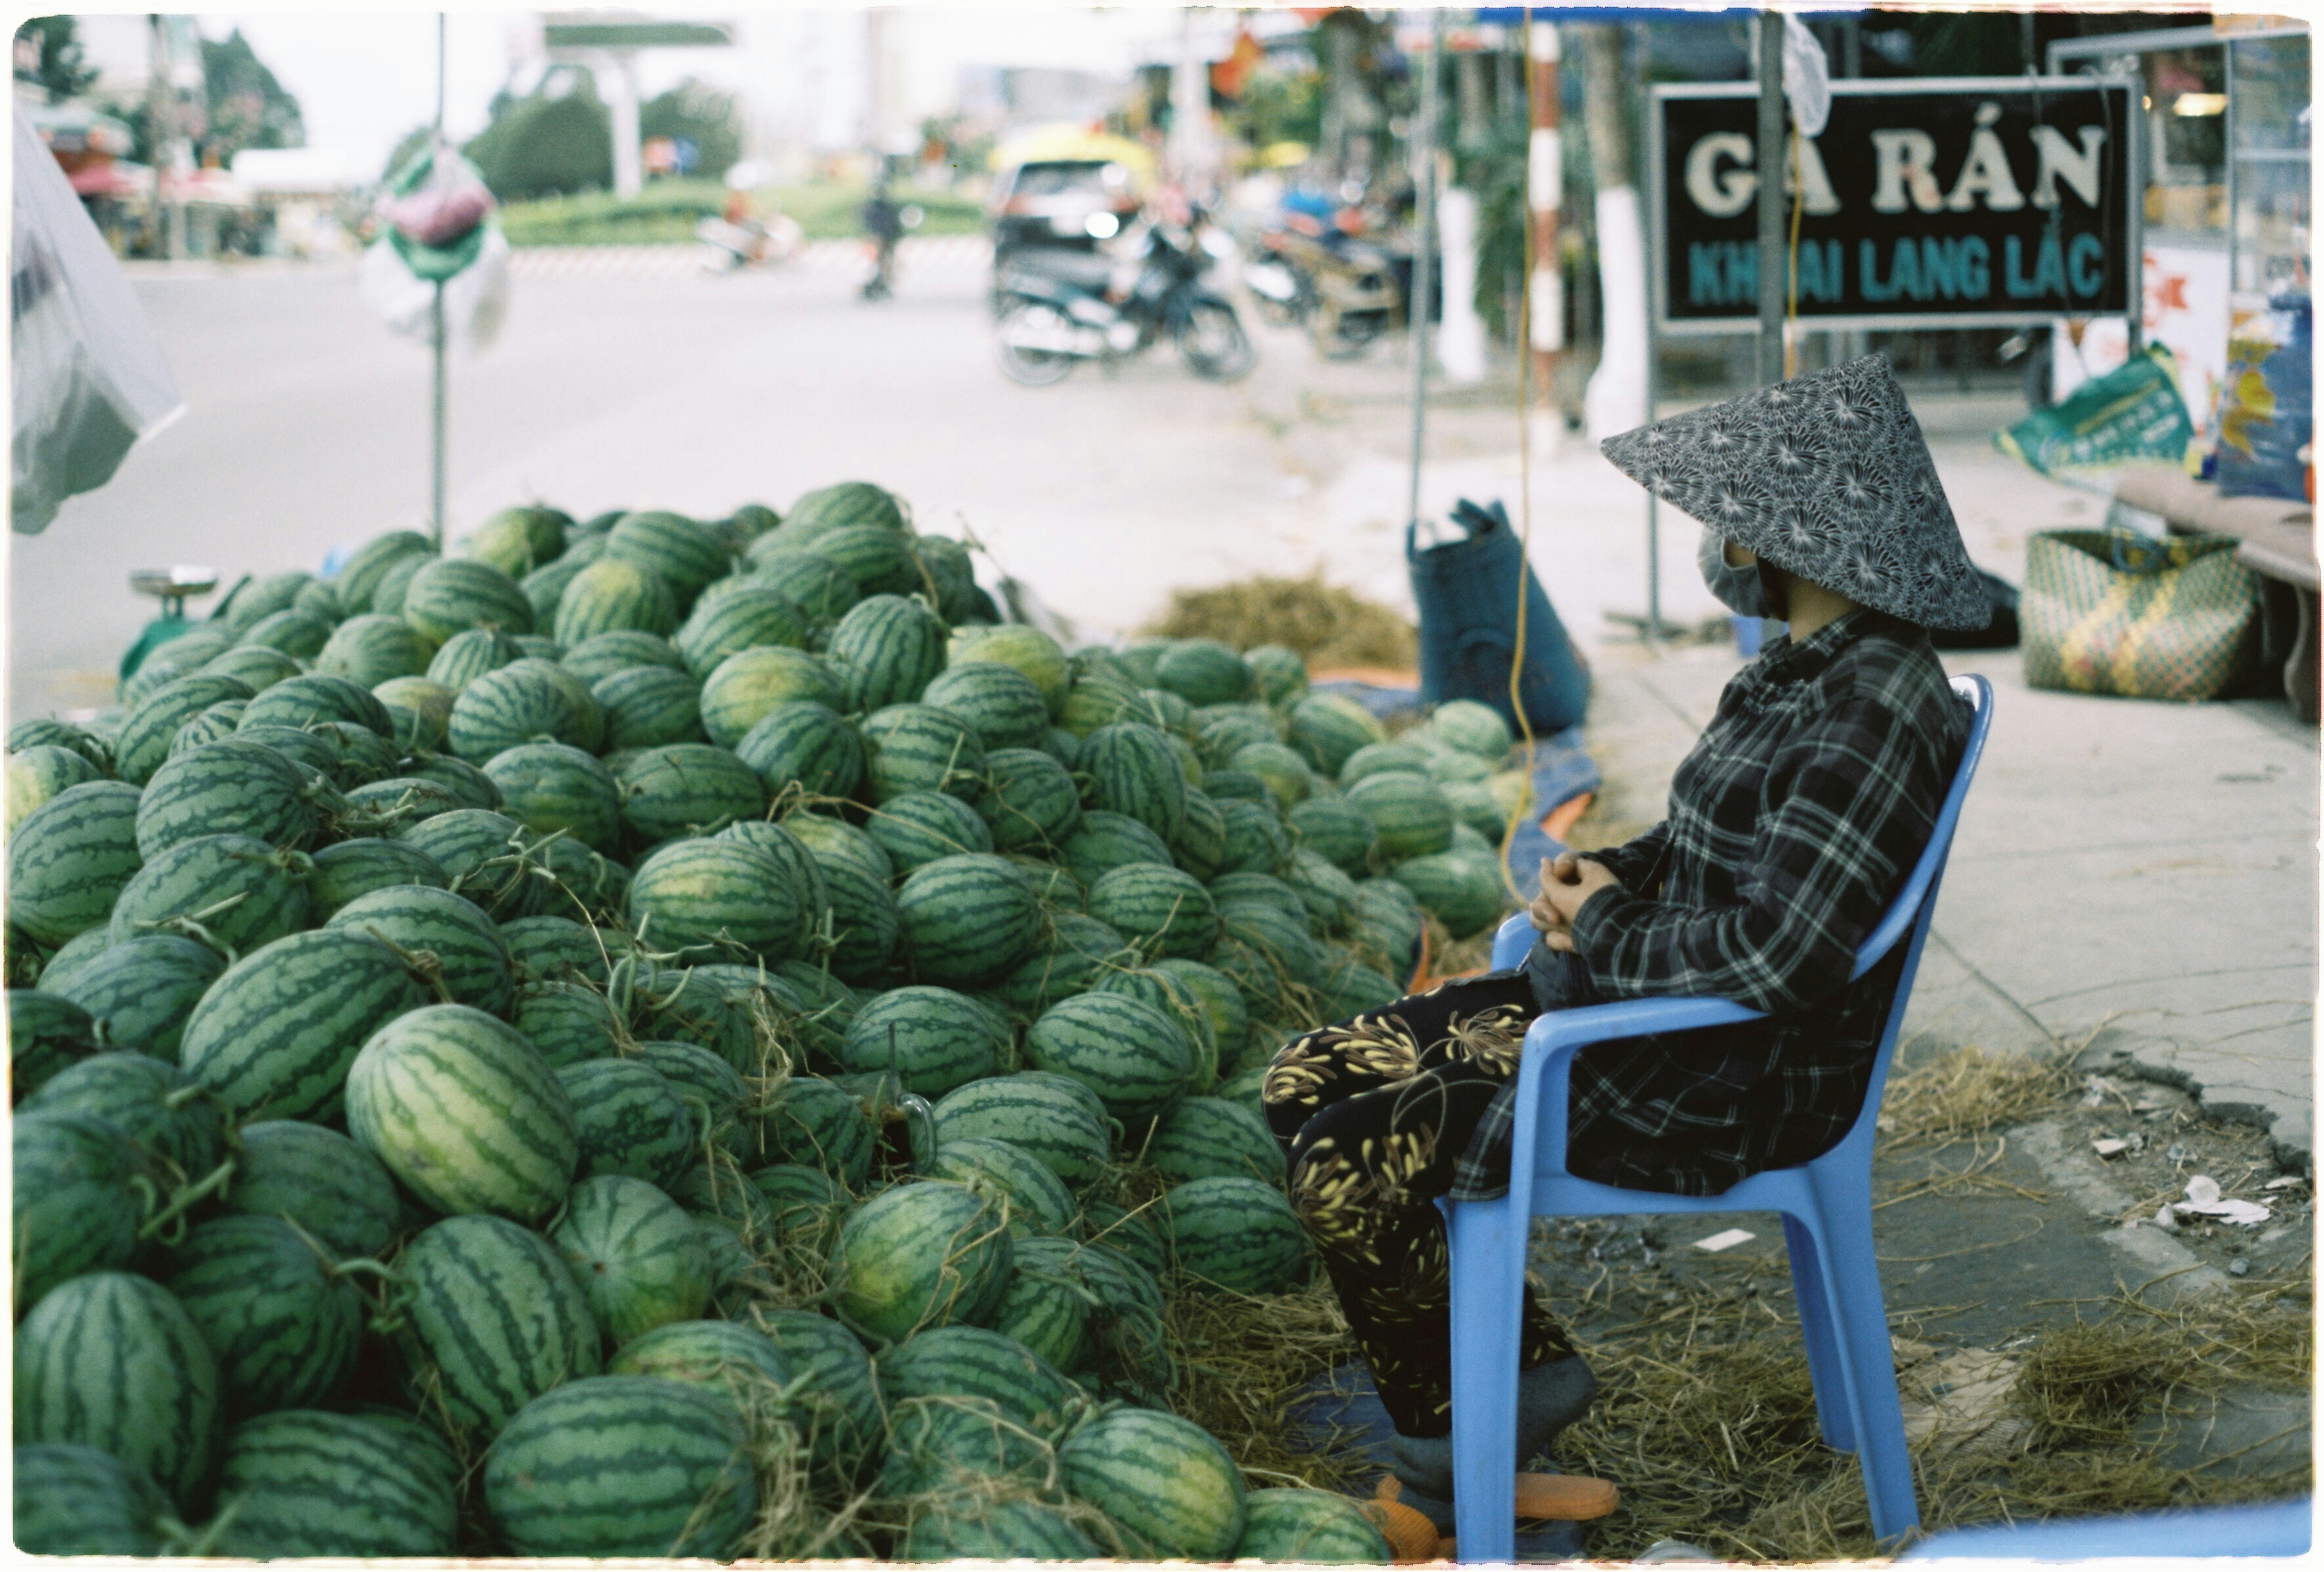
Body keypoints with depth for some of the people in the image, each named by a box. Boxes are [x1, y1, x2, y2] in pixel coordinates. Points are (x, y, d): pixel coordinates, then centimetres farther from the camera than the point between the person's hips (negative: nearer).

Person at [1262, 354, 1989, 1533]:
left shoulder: (1874, 714, -22)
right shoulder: (1805, 664, 9)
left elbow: (1785, 955, -30)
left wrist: (1610, 929, -14)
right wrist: (1607, 872, 3)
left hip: (1732, 1083, -11)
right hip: (1650, 1007, 11)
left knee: (1350, 1163, -18)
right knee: (1307, 1082, 4)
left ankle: (1448, 1433, 8)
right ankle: (1525, 1366, 11)